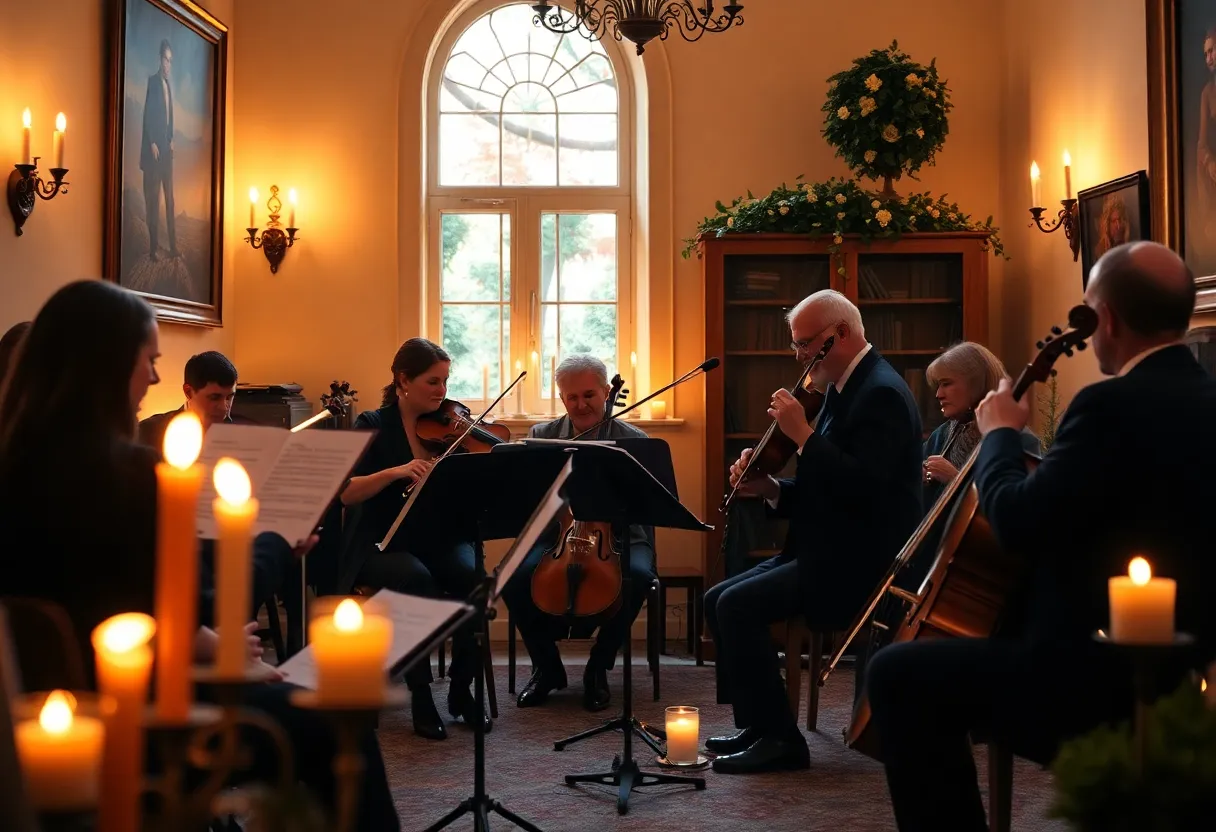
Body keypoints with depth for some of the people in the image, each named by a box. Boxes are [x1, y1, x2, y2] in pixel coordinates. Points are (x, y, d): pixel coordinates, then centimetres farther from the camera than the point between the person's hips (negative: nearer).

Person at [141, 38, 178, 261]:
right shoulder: (152, 81, -8)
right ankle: (153, 247, -2)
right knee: (153, 198, -5)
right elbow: (148, 114, -13)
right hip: (154, 147, -8)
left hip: (167, 147, 8)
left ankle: (173, 246, 12)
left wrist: (171, 140, 11)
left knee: (169, 198, 8)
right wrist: (152, 143, -16)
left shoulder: (169, 85, 16)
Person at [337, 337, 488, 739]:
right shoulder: (373, 426, 0)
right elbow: (347, 493, -12)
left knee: (474, 577, -29)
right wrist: (396, 472, -26)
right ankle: (420, 696, -20)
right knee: (418, 580, -34)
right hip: (384, 545, -2)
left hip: (441, 540, 2)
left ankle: (462, 688, -9)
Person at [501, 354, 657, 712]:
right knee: (515, 575, -28)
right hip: (556, 538, 1)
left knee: (637, 574, -34)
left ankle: (598, 668, -10)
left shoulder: (633, 440, 3)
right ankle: (547, 667, -2)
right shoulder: (541, 436, 8)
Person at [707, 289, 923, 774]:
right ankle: (757, 724, 13)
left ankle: (780, 738, -12)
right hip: (827, 551, 11)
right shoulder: (844, 390, 16)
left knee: (738, 605, -21)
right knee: (718, 600, 6)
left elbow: (862, 487, -28)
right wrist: (770, 488, 1)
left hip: (859, 561, -11)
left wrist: (803, 434, -24)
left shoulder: (881, 393, -16)